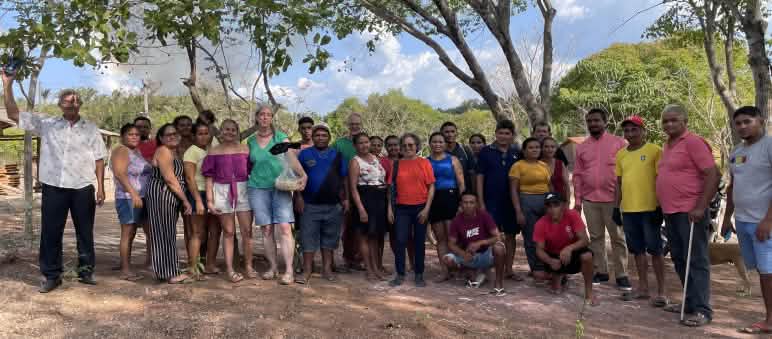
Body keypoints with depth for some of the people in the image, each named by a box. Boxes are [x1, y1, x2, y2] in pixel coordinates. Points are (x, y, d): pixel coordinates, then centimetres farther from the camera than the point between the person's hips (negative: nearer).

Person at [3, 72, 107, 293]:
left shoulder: (90, 129, 5)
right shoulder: (46, 124, 6)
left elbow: (99, 159, 4)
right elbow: (13, 114, 4)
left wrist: (101, 187, -2)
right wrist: (7, 85, -4)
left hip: (83, 188, 0)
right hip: (53, 187, 1)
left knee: (85, 231, 8)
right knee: (50, 232, 4)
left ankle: (86, 271, 20)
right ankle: (52, 275, 15)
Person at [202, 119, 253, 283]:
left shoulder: (245, 149, 7)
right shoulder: (214, 151, 6)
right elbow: (209, 177, 4)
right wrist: (209, 200, -3)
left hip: (243, 191, 1)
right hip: (222, 192, -1)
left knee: (247, 230, 0)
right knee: (228, 232, 3)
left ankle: (248, 266, 11)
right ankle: (229, 269, 8)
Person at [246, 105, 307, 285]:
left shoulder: (281, 137, 3)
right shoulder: (250, 140, 11)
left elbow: (291, 157, -8)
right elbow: (248, 165, 19)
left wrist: (303, 175, -23)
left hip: (280, 187, -2)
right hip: (258, 188, 2)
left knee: (284, 228, -11)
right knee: (267, 229, 3)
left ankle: (289, 270, -8)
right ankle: (273, 267, 14)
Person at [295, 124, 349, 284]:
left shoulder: (337, 155, 8)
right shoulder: (304, 154, 4)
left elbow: (344, 179, 10)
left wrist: (346, 199, 5)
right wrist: (298, 197, -4)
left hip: (333, 205, 2)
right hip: (311, 205, -2)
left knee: (329, 238, 9)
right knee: (308, 237, -1)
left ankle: (327, 269, 18)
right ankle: (307, 270, 7)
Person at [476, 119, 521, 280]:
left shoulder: (517, 153, 6)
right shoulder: (486, 152, -1)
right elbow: (480, 178, -2)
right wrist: (481, 202, -8)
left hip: (511, 201, 3)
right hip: (491, 201, -3)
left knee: (511, 235, 9)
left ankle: (508, 269, 19)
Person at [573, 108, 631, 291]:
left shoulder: (618, 143, 0)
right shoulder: (581, 147, 10)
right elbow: (578, 175, 10)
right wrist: (577, 200, 6)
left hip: (613, 199, -3)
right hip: (589, 200, 3)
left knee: (618, 238, 2)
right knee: (596, 237, 9)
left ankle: (621, 275, 8)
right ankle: (600, 271, 18)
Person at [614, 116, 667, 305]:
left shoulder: (654, 151, -5)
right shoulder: (621, 154, 12)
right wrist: (616, 207, 13)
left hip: (650, 208, -6)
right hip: (628, 210, 6)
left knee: (655, 249, 1)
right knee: (638, 250, 13)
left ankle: (661, 292, 9)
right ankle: (643, 288, 24)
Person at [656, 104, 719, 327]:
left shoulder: (693, 142, -10)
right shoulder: (667, 146, 15)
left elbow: (712, 175, -15)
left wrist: (701, 207, -19)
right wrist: (662, 207, 18)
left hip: (690, 213, -9)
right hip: (670, 213, 9)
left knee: (696, 262, -3)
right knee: (679, 260, 15)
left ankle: (702, 310, 3)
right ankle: (690, 302, 26)